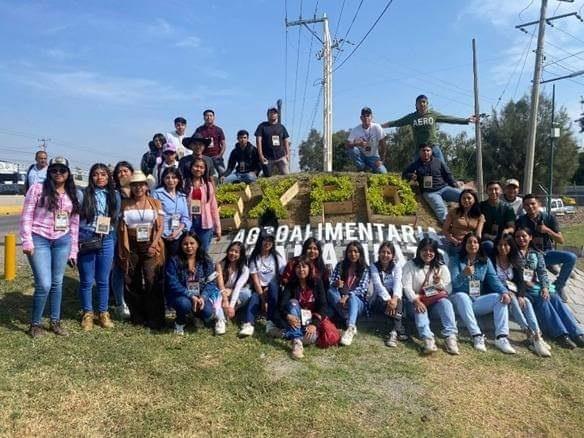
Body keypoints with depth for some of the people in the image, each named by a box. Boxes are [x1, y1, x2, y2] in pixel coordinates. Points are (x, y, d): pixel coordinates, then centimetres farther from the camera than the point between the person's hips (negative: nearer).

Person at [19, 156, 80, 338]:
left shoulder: (72, 195, 11)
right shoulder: (37, 189, -2)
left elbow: (74, 223, 12)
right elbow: (26, 216, -4)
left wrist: (73, 250, 10)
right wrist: (27, 242, -12)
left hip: (62, 241, 4)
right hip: (39, 240, -4)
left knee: (57, 283, 10)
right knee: (44, 284, -8)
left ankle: (55, 322, 24)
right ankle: (35, 324, 13)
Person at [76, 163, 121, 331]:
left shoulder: (115, 195, 8)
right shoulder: (82, 194, -2)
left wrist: (113, 240, 7)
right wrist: (76, 239, -6)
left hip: (106, 241, 2)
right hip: (86, 241, -2)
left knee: (103, 280, 10)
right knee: (86, 281, 7)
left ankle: (103, 313, 22)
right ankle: (87, 313, 22)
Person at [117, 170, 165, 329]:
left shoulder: (155, 203, 4)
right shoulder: (125, 204, 7)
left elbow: (160, 227, -2)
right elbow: (121, 228, 5)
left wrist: (153, 245, -14)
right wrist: (123, 250, -2)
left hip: (150, 246, -2)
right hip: (131, 247, 2)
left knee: (152, 281, -8)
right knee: (132, 282, 7)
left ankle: (155, 319, -1)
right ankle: (137, 316, 21)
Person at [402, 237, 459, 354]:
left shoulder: (441, 267, 9)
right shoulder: (410, 265, 1)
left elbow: (449, 289, 4)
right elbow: (407, 286, -10)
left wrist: (439, 283, -18)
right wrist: (416, 301, -26)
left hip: (436, 300, 2)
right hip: (418, 301, -2)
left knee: (446, 303, -30)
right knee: (420, 310, -34)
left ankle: (451, 337, -42)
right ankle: (428, 339, -53)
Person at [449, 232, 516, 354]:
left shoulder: (485, 261, 11)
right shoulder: (456, 260, -1)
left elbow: (494, 279, -2)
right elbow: (454, 283, -13)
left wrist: (504, 291, -22)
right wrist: (464, 274, -34)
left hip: (478, 301, 4)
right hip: (461, 300, -3)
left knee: (500, 298, -20)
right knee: (461, 295, -36)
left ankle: (501, 337, -29)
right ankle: (477, 336, -36)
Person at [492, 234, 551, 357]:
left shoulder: (514, 261, 11)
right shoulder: (492, 260, -2)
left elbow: (520, 281, 2)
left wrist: (520, 295, -16)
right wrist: (504, 291, -23)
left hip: (514, 293, 4)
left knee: (526, 302, -26)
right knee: (512, 299, -34)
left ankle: (537, 336, -39)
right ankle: (530, 335, -42)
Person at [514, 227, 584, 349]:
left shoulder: (537, 254, 18)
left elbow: (543, 272, 5)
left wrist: (545, 287, -11)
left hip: (537, 286, 4)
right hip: (521, 288, -4)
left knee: (555, 298, -24)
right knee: (542, 299, -30)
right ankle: (560, 334, -43)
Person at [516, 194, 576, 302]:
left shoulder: (549, 217, -4)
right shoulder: (521, 221, -6)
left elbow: (561, 240, -5)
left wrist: (548, 230, -21)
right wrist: (531, 240, -18)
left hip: (547, 253, 2)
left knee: (571, 257, -22)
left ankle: (559, 285, -2)